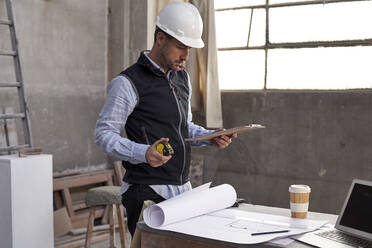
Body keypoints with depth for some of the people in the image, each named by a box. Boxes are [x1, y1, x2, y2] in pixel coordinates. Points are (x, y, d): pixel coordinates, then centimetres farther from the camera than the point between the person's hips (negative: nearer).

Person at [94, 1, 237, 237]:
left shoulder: (182, 78, 14)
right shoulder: (129, 83, -10)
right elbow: (104, 134, -12)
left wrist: (211, 137, 5)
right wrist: (143, 153, -27)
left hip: (182, 189, 7)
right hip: (148, 193, -7)